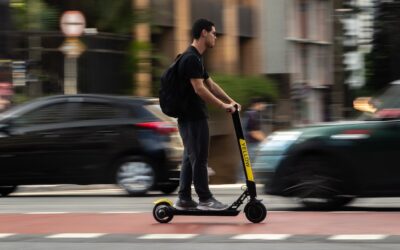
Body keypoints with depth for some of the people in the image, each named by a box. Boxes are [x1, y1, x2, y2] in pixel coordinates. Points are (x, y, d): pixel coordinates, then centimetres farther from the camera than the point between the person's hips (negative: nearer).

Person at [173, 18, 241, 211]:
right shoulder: (192, 58, -18)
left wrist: (230, 101, 17)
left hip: (190, 117, 11)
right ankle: (204, 199, 0)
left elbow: (210, 84, 22)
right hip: (193, 117, -11)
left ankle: (184, 199, 14)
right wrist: (223, 105, -18)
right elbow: (199, 89, -23)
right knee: (199, 158, -5)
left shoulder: (195, 58, 17)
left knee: (190, 157, 12)